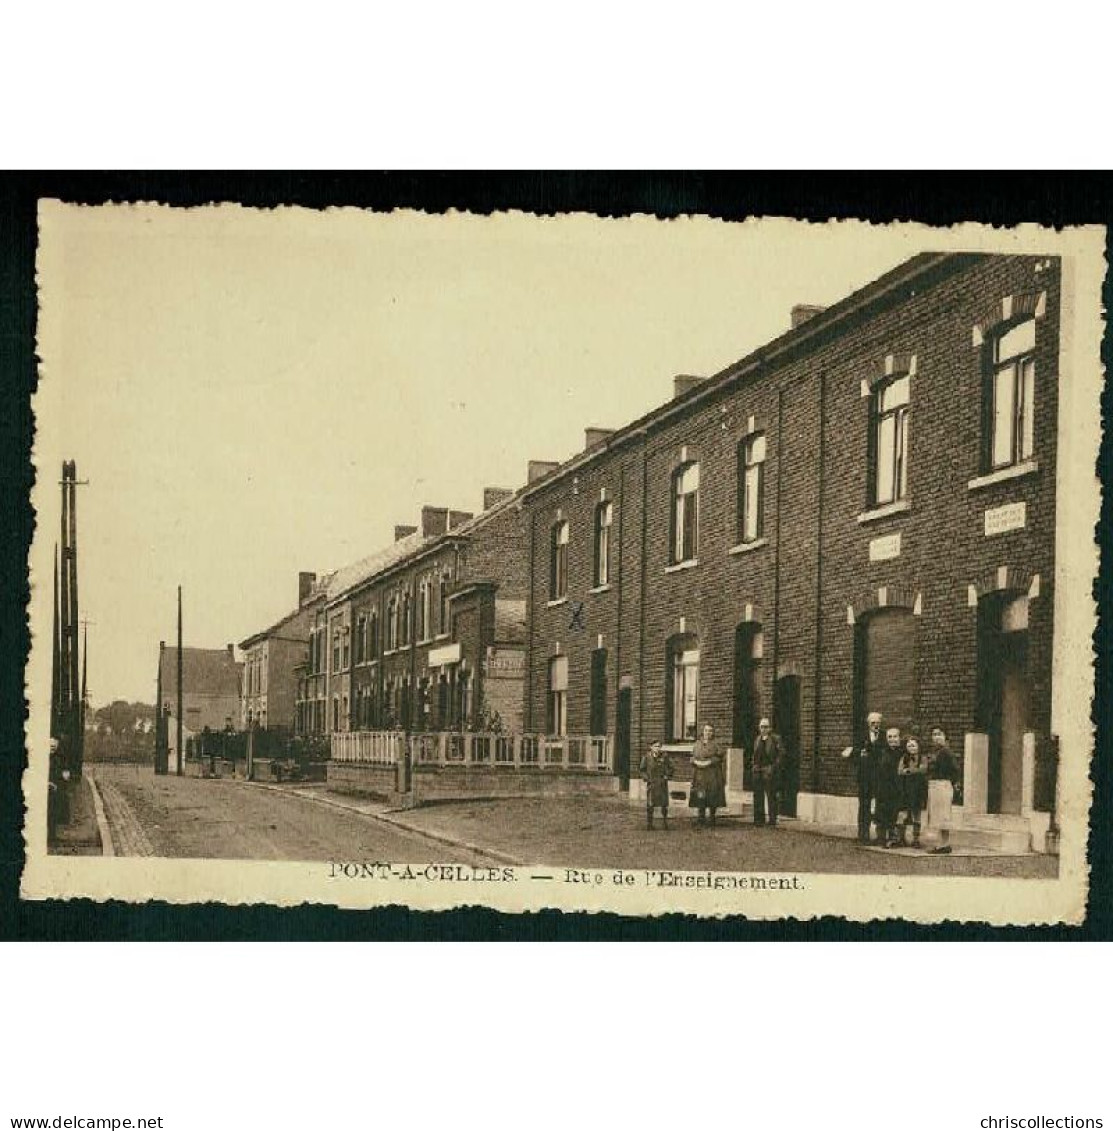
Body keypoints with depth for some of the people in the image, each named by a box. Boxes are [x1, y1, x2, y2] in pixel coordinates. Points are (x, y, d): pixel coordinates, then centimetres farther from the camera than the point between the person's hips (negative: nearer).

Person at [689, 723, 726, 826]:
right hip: (700, 775, 2)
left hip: (712, 775, -2)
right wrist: (697, 762, -8)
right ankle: (702, 818, 7)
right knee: (700, 797, 0)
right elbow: (692, 757, 12)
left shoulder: (715, 745, 3)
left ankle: (712, 818, 8)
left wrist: (709, 762, -17)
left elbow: (719, 758, -5)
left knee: (712, 797, -3)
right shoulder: (697, 745, 13)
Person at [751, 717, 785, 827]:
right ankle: (759, 819, 19)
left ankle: (772, 821, -3)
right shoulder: (757, 739, 15)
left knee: (771, 796, -6)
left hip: (770, 771, -6)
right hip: (758, 772, 6)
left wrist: (774, 767, -14)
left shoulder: (776, 739, -4)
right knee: (758, 795, 10)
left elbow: (781, 754, -8)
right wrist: (754, 766, 11)